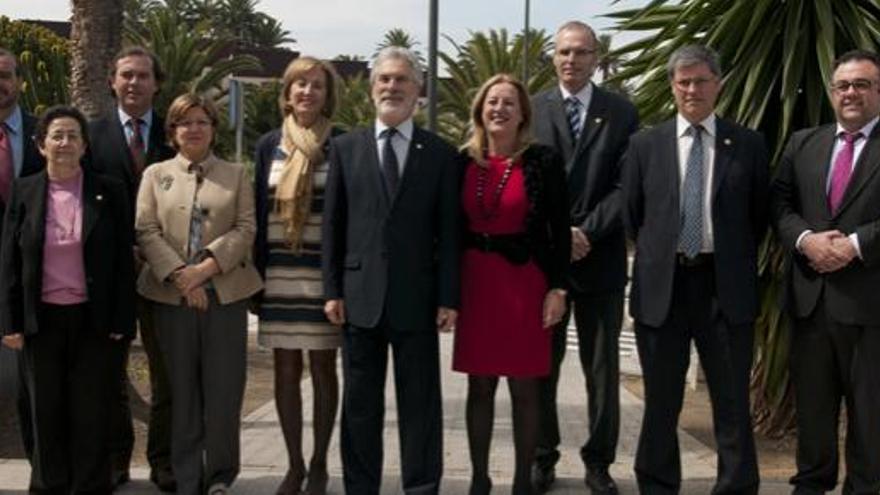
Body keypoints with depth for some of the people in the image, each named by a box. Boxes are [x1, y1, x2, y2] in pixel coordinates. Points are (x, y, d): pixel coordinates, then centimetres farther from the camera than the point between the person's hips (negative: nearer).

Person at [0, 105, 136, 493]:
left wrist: (121, 320, -4)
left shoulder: (109, 193, -1)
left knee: (90, 409, 5)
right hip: (41, 318, 1)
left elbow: (124, 260, -1)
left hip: (91, 318, -1)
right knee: (45, 409, 10)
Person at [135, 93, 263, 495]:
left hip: (226, 293, 0)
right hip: (172, 295, 1)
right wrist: (178, 275, -11)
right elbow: (146, 232, 1)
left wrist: (206, 268, -12)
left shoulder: (236, 175, 10)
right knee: (182, 388, 5)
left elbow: (245, 229, 0)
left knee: (224, 387, 0)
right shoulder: (155, 175, 11)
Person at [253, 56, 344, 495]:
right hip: (279, 272, 3)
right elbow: (258, 210, 10)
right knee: (285, 369, 8)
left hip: (324, 271, -3)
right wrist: (257, 270, 5)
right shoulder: (269, 145, 8)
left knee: (323, 367, 5)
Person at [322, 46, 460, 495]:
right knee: (360, 404, 10)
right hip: (360, 295, 1)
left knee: (420, 404, 6)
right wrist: (332, 290, 0)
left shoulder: (440, 154, 4)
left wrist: (448, 298, -4)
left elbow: (448, 232, 1)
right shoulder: (345, 147, 7)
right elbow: (333, 225, 6)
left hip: (416, 298, -1)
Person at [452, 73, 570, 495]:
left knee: (524, 388, 3)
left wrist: (558, 288, -9)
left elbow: (560, 229, -4)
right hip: (475, 281, 3)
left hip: (525, 281, -3)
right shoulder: (464, 162, 5)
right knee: (479, 386, 8)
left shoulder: (544, 162, -5)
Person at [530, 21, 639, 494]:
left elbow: (626, 185, -3)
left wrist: (588, 231, -14)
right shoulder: (531, 109, 5)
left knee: (603, 368, 7)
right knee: (541, 365, 7)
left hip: (600, 257, 0)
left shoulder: (622, 112, 4)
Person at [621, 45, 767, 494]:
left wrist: (735, 264, 6)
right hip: (661, 286, 1)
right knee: (661, 402, 11)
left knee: (732, 401, 6)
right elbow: (631, 215, 9)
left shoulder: (747, 145, 3)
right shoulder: (645, 145, 4)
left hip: (725, 287, -1)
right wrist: (656, 256, 6)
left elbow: (759, 216, 8)